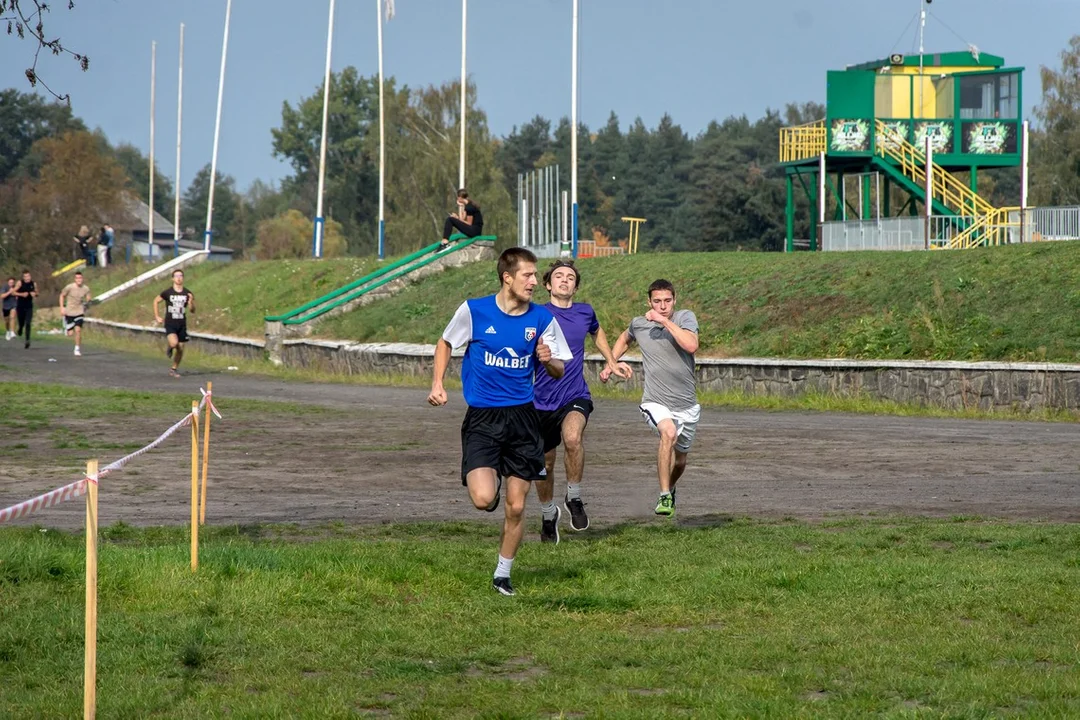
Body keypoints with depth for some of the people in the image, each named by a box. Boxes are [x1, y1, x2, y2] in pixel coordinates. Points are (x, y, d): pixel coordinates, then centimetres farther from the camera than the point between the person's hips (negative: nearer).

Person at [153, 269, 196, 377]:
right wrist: (157, 317, 4)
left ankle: (174, 368, 26)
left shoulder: (187, 293, 1)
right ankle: (170, 349, 10)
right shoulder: (167, 292, -5)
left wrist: (191, 302, -19)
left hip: (182, 325, 3)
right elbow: (156, 301, 9)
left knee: (180, 348, 6)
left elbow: (192, 310, 2)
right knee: (174, 343, -27)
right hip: (170, 324, -3)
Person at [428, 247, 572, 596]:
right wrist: (437, 384, 1)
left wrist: (548, 361, -15)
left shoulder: (542, 318, 0)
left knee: (516, 507, 4)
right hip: (482, 419, -2)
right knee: (483, 499, -20)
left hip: (522, 417, 2)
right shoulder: (473, 310, -6)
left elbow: (560, 371, 8)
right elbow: (445, 343, 12)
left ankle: (503, 573, 24)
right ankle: (490, 479, 17)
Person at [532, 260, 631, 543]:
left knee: (572, 438, -32)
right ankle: (549, 515, 38)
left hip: (576, 397, 0)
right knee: (544, 465, 10)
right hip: (543, 401, 0)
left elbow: (597, 332, 28)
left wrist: (612, 362, 30)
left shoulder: (585, 312, 5)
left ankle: (574, 498, -11)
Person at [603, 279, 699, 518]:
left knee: (679, 460, 15)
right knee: (669, 432, -34)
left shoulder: (685, 317, -6)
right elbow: (624, 339, 26)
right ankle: (664, 496, -28)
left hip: (687, 405, 1)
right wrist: (609, 365, 18)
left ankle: (670, 488, 51)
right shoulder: (639, 324, 1)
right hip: (655, 403, -1)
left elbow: (691, 346, -26)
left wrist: (665, 320, -25)